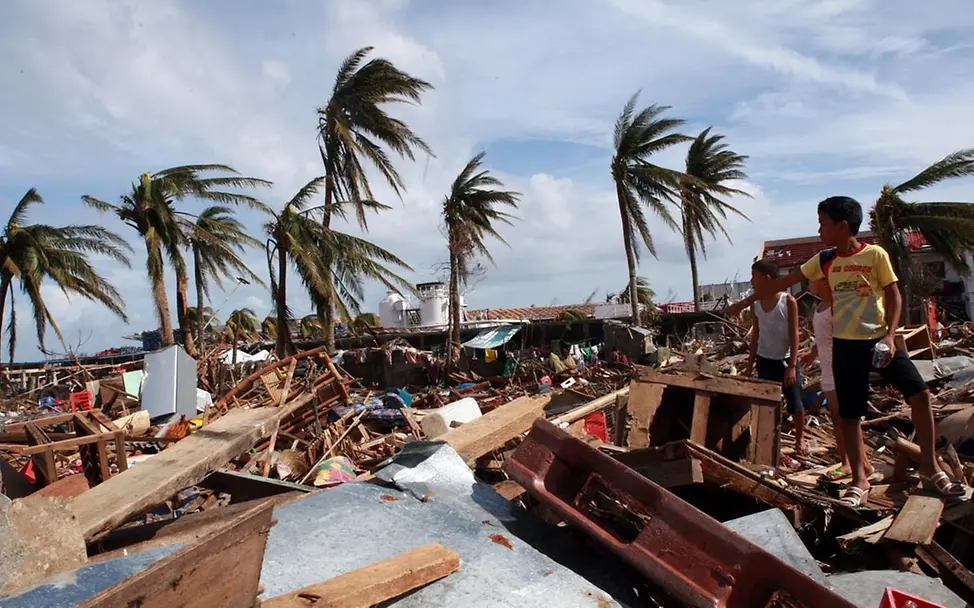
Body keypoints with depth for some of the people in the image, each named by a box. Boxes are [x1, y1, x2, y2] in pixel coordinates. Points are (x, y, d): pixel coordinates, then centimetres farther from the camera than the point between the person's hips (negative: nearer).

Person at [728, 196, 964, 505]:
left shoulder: (876, 254, -6)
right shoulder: (824, 260, 3)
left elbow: (894, 296, -2)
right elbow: (782, 283, 7)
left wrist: (890, 336, -13)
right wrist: (744, 303, 10)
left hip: (878, 340, -2)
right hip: (845, 345, 2)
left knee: (919, 393, -10)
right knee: (849, 414, 3)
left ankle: (929, 468, 8)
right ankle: (860, 480, 15)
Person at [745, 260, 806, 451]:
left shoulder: (789, 301, -12)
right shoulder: (757, 304, 1)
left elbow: (794, 335, -11)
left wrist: (792, 365, -15)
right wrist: (750, 364, 8)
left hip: (785, 360, -3)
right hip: (764, 361, 4)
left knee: (794, 402, 7)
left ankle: (800, 437, 27)